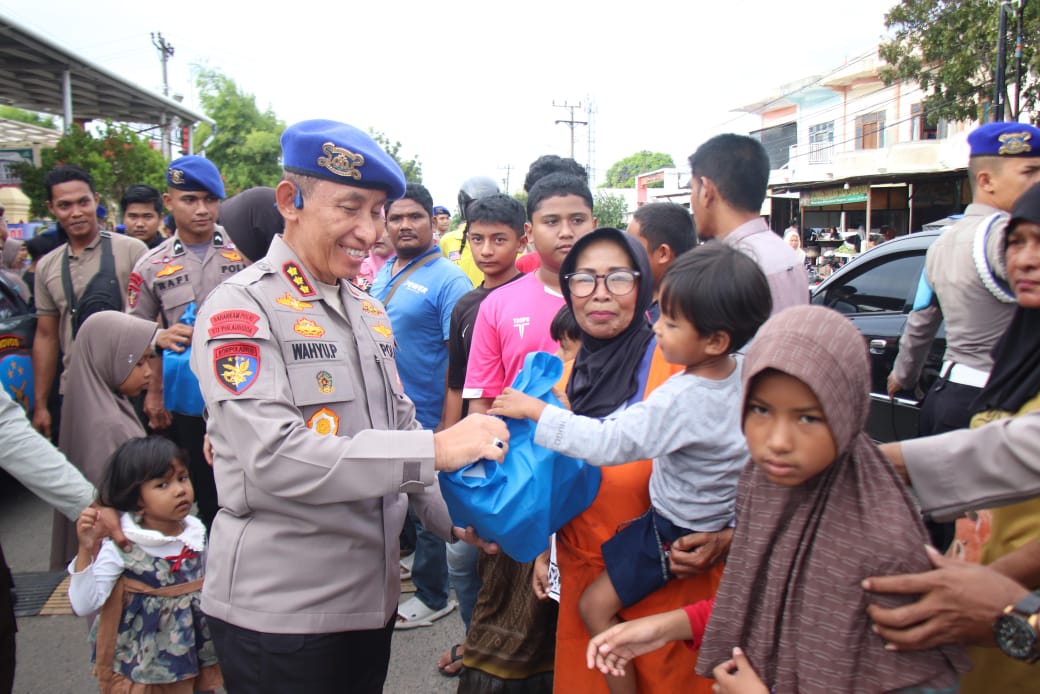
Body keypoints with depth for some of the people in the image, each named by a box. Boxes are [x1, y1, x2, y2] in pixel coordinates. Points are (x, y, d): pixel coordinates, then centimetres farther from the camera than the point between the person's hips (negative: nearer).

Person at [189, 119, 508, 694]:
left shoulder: (368, 310, 10)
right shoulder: (241, 308, -13)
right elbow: (272, 459, -24)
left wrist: (454, 517, 3)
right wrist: (435, 451, -27)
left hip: (372, 593, 7)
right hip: (278, 609, -6)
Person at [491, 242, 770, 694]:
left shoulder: (680, 400, -34)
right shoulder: (742, 368, -12)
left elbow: (608, 443, -33)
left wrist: (536, 411, -28)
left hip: (677, 531, -9)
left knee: (595, 606, 3)